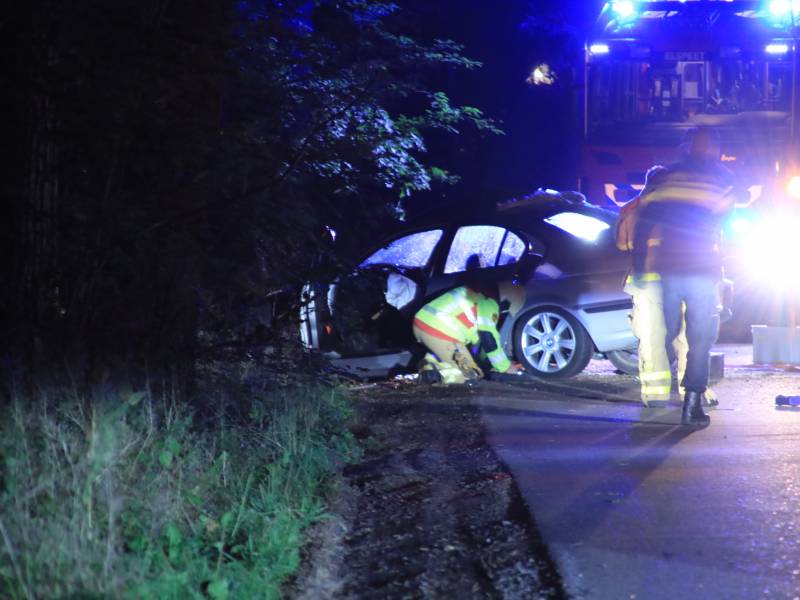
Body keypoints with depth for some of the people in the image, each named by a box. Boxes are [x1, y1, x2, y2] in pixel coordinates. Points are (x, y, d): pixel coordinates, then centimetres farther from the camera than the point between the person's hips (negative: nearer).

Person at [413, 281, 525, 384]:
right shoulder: (489, 304, -5)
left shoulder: (479, 292, 24)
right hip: (440, 333, -9)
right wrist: (506, 367, 11)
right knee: (470, 374, 4)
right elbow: (489, 340, -2)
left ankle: (431, 364, 4)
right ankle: (436, 374, -17)